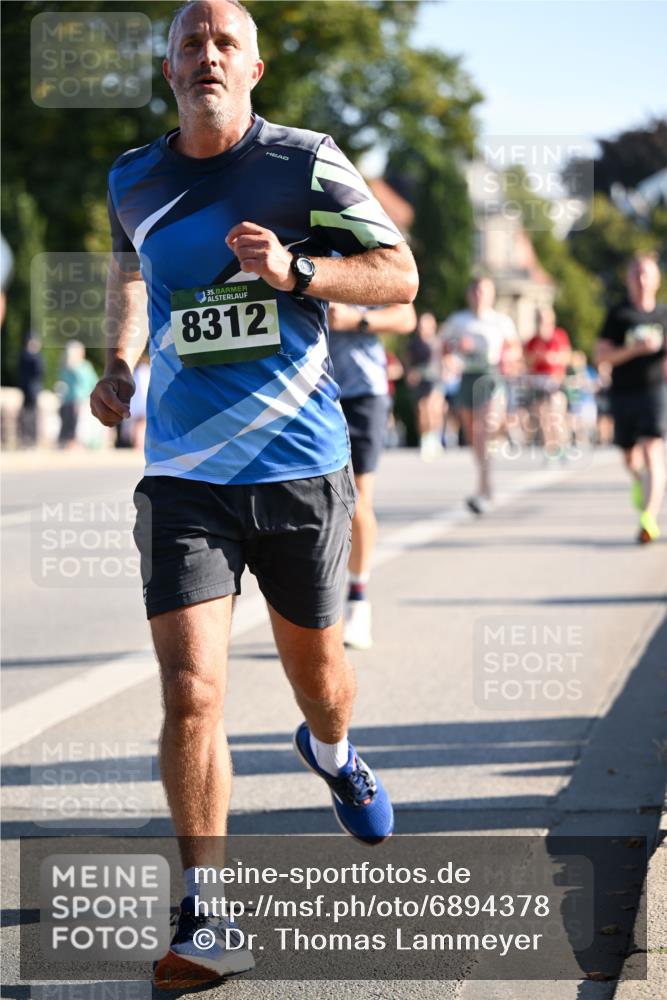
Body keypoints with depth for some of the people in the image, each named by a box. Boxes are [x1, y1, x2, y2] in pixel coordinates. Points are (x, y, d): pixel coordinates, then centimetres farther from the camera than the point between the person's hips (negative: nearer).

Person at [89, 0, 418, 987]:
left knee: (317, 673, 17)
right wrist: (119, 362, 8)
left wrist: (296, 270, -23)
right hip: (184, 472, 1)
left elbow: (400, 276, -7)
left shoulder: (305, 163, -4)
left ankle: (332, 754, 54)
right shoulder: (132, 182, 6)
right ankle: (205, 917, -5)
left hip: (301, 465, 0)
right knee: (191, 692, -14)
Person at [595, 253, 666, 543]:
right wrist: (635, 349, -17)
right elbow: (601, 356, -4)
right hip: (622, 393, 1)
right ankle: (639, 481, 51)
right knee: (629, 457, 16)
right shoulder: (618, 315, 2)